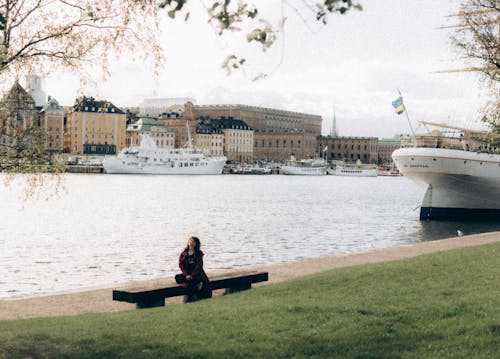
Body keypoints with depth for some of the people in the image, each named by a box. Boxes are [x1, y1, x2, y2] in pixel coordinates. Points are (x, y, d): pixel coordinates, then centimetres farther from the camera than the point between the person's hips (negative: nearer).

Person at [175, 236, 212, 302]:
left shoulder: (199, 253, 2)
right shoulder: (184, 254, 8)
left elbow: (199, 265, -6)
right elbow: (181, 265, 1)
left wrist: (192, 275, -18)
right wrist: (187, 275, -14)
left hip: (196, 273, -3)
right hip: (187, 273, 3)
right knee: (178, 278, -26)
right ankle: (197, 284, -27)